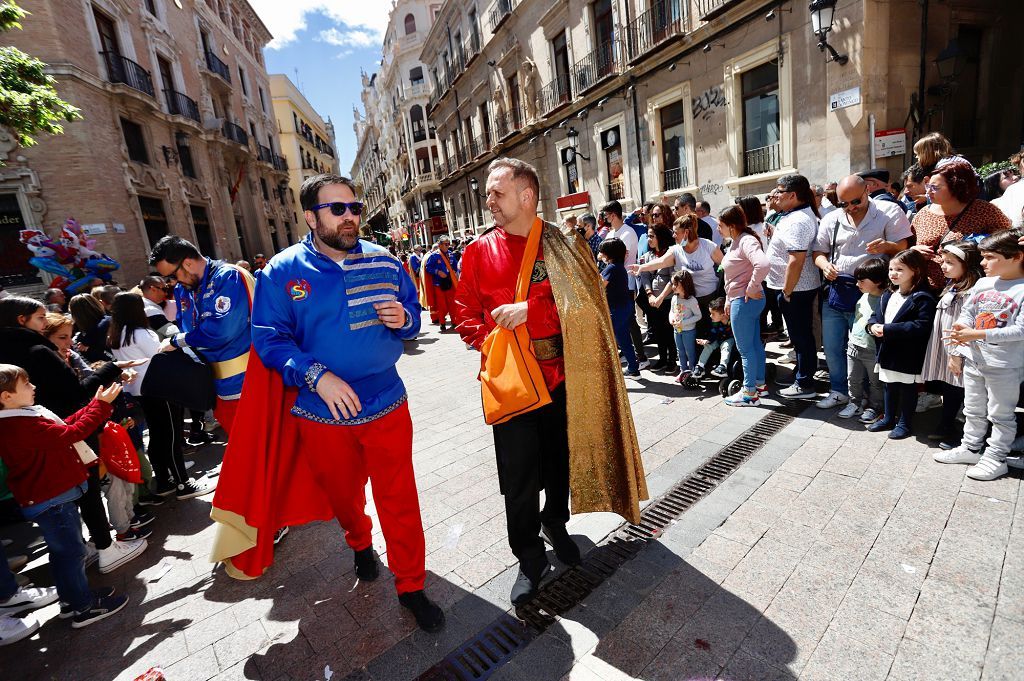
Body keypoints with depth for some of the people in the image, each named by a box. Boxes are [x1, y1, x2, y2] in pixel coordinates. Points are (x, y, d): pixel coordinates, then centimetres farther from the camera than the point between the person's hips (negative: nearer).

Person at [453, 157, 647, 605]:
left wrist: (528, 310, -21)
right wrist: (488, 340, -11)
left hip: (562, 377, 1)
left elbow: (581, 303, -10)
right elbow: (465, 311, 7)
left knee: (561, 461, 17)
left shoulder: (563, 246, 0)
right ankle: (530, 559, 26)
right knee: (519, 476, 5)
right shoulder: (479, 250, 3)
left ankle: (556, 523, 46)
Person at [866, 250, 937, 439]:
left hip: (908, 356, -7)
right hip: (888, 353, 7)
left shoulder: (922, 298, -16)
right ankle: (888, 418, 33)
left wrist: (888, 329, -27)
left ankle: (905, 424, 23)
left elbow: (922, 326, -24)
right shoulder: (887, 296, 8)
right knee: (889, 388, 19)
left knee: (907, 390, 9)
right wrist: (873, 325, -10)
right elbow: (876, 315, 14)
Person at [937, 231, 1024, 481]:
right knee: (973, 410, 19)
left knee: (1001, 414, 9)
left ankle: (996, 458, 20)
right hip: (973, 359, 6)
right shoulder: (982, 283, 4)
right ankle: (971, 448, 33)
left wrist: (977, 334, -25)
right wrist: (955, 352, 0)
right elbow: (966, 316, 8)